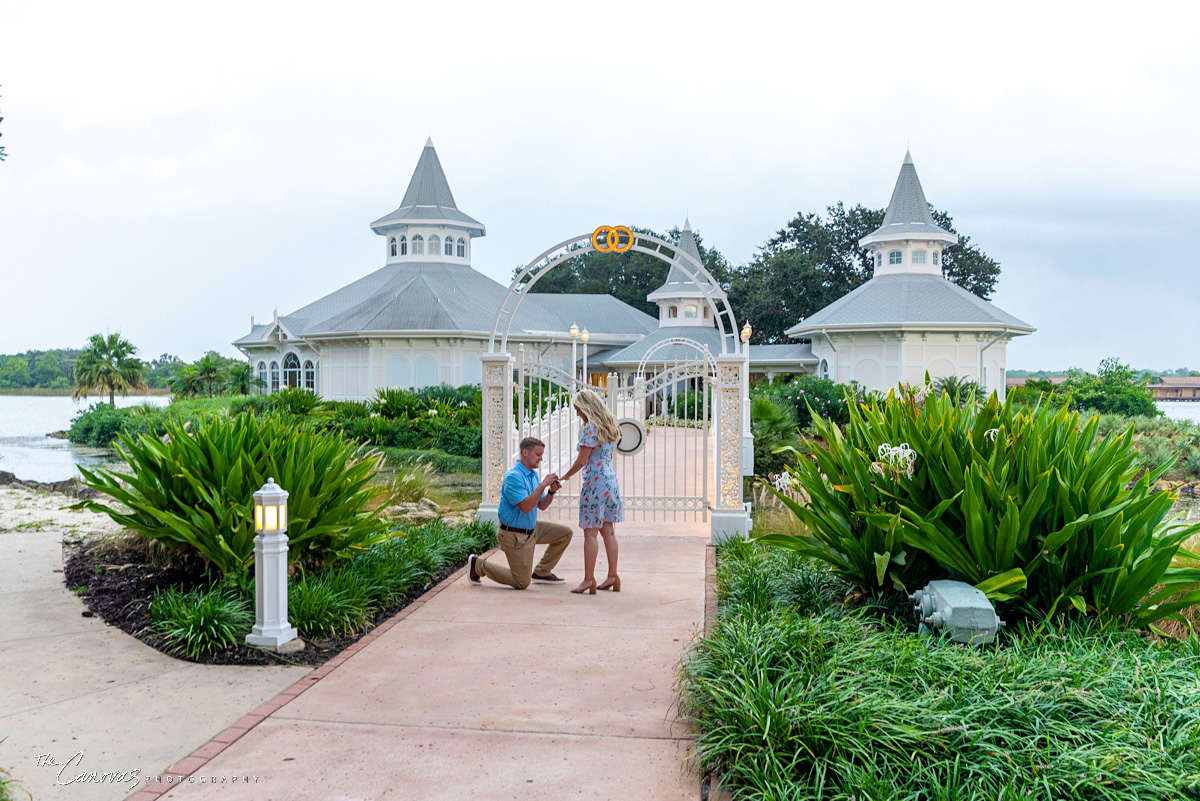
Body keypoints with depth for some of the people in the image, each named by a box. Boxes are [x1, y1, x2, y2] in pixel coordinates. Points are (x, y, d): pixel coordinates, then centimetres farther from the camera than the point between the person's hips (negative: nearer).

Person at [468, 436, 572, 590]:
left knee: (565, 533, 8)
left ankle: (541, 572, 16)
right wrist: (543, 485, -29)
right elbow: (525, 507, -32)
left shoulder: (533, 474, 8)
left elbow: (542, 505, 10)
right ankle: (478, 564, 11)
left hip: (531, 529, 9)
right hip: (515, 536, -9)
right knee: (522, 583, -4)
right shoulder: (513, 476, -23)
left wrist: (551, 491, -9)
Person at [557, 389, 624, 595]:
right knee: (608, 530, 12)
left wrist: (566, 476, 0)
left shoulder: (591, 427, -14)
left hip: (595, 481, -9)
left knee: (590, 532, -5)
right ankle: (613, 577, 15)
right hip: (610, 479, 9)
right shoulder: (608, 426, 13)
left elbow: (581, 460, -14)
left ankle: (588, 580, -3)